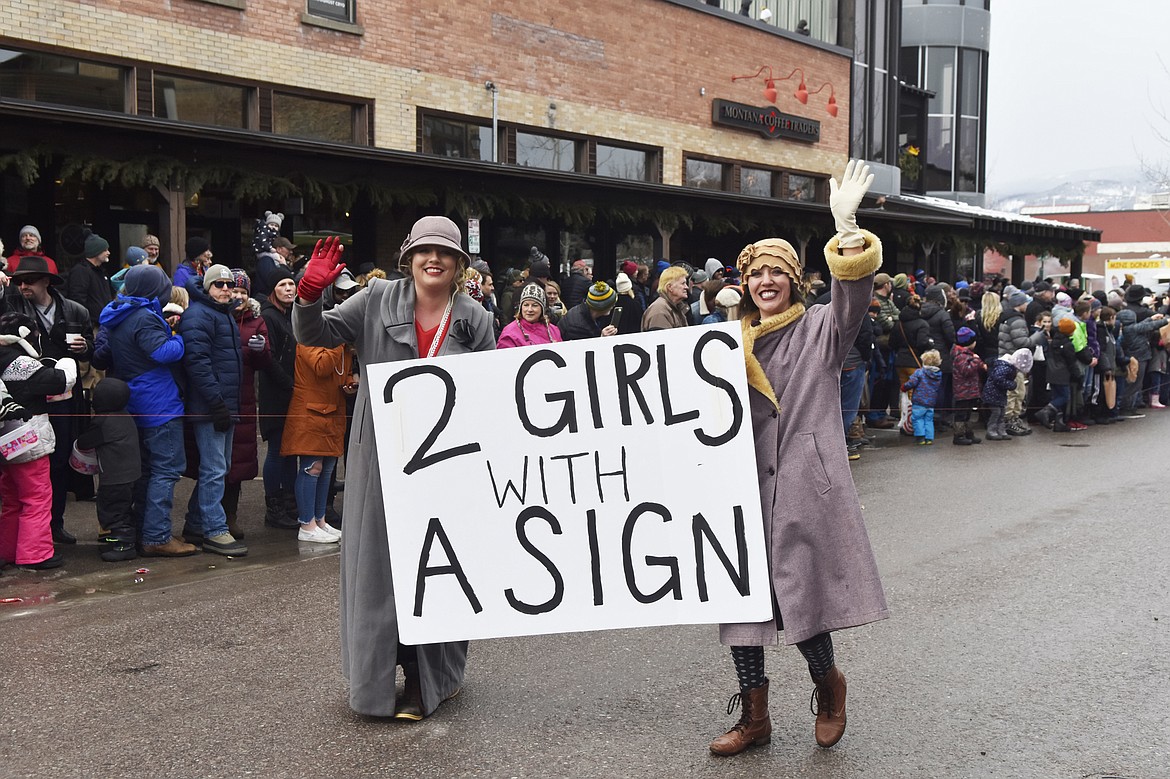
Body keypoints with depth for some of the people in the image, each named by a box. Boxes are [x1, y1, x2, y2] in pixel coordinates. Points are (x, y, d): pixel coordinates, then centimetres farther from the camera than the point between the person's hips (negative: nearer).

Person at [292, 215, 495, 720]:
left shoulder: (475, 320, 3)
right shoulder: (377, 301, 1)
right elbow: (315, 335, 1)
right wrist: (310, 294, -19)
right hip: (382, 455, 0)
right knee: (379, 562, 6)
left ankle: (427, 679, 21)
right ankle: (378, 675, 21)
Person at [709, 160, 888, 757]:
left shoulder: (821, 329, 1)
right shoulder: (733, 341, 13)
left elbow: (855, 290, -18)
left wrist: (846, 224, -29)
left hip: (805, 489, -4)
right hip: (747, 487, 5)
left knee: (802, 597, -5)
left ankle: (828, 685, 26)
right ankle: (754, 717, 19)